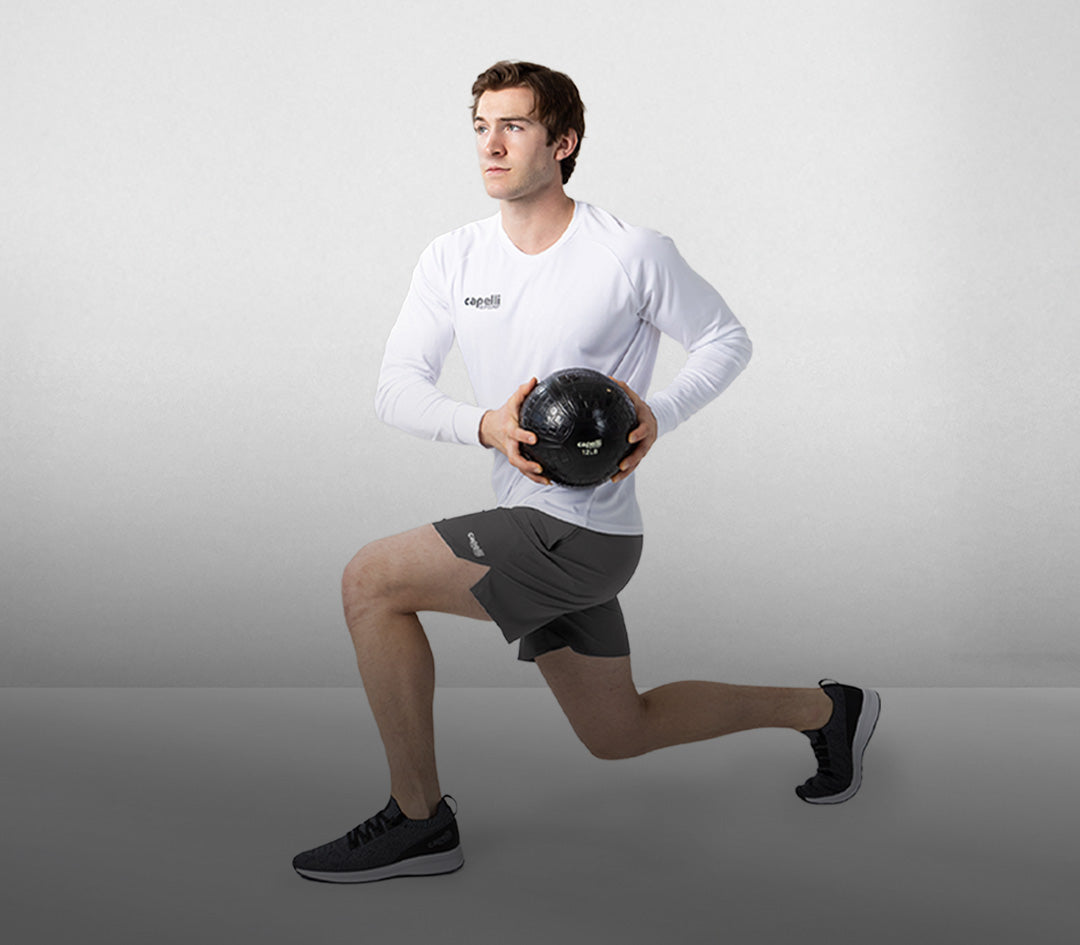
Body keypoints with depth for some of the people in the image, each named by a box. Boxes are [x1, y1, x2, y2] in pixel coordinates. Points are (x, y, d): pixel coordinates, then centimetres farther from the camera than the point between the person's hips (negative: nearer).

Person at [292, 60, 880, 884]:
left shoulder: (633, 254, -12)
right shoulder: (453, 259, 4)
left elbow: (728, 339, 1)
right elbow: (397, 389, -1)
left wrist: (658, 416, -17)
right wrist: (486, 427, -20)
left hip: (583, 534, -8)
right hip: (530, 526, 8)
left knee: (370, 582, -16)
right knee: (617, 733, 21)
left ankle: (419, 820, -2)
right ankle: (824, 710, 38)